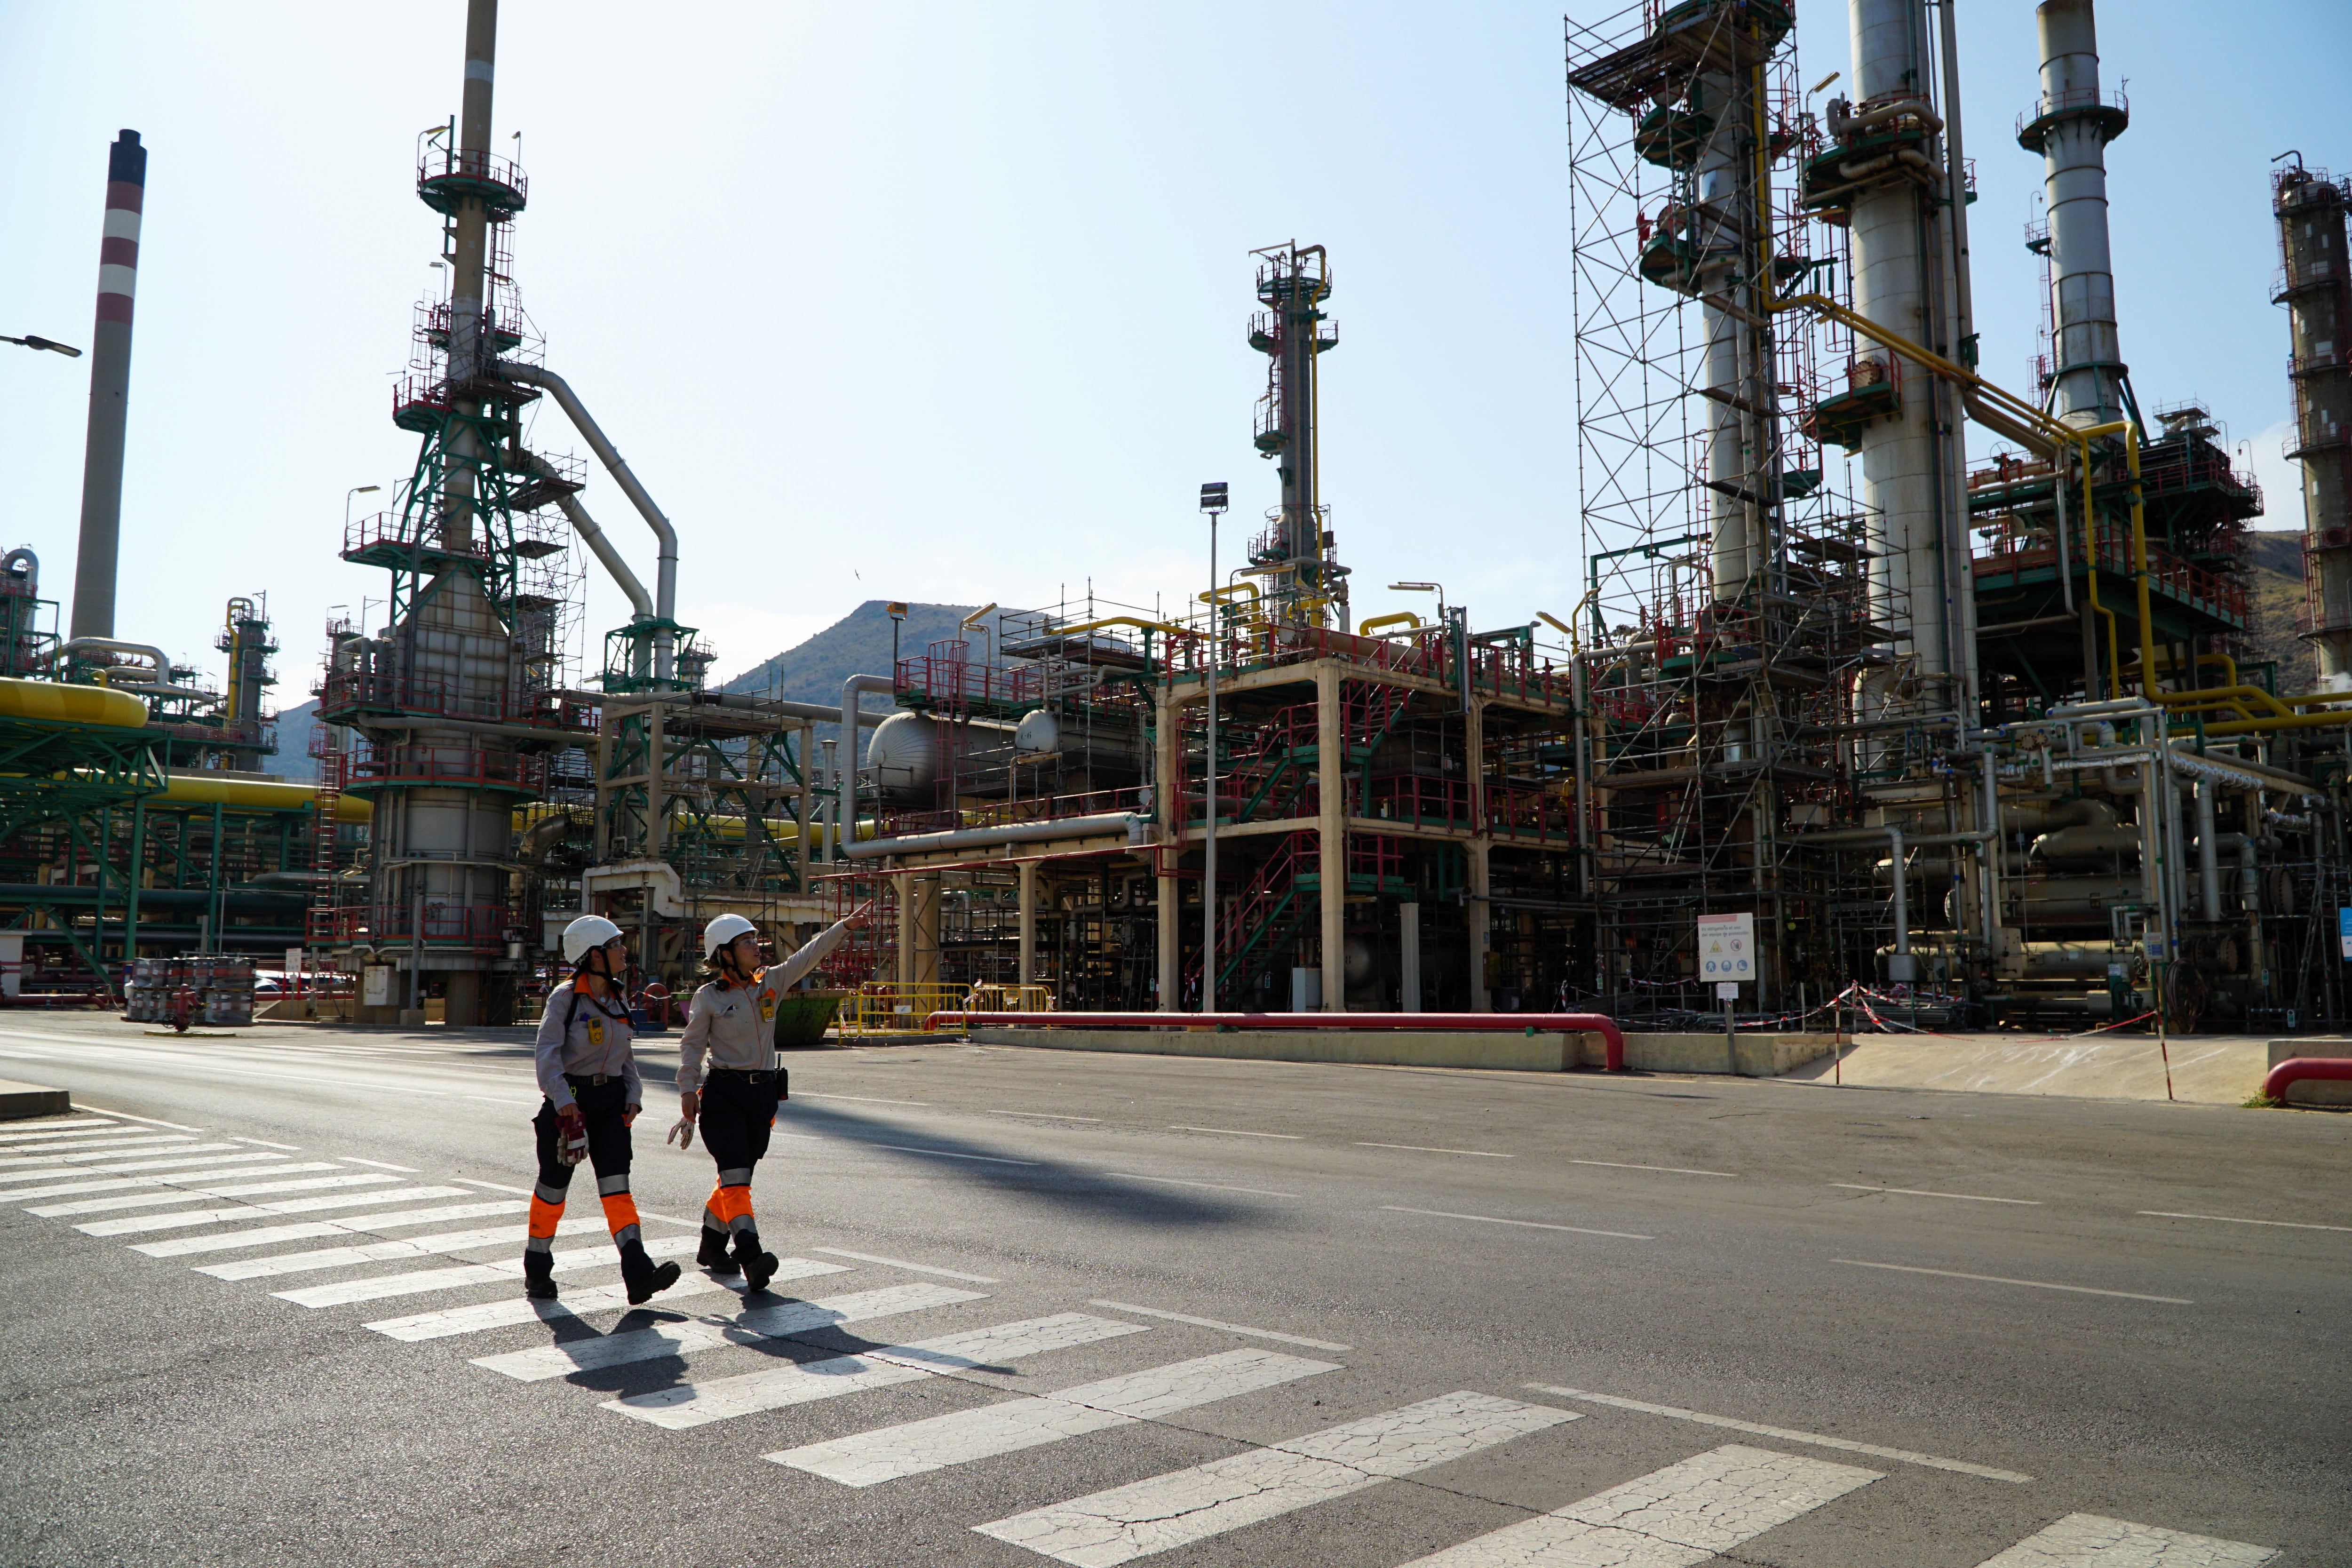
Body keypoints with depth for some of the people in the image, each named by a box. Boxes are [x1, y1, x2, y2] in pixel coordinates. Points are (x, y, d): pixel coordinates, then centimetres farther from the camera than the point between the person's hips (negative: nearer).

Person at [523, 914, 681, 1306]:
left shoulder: (619, 1001, 11)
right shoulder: (565, 998, -9)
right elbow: (548, 1053, -15)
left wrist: (633, 1096, 5)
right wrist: (564, 1103, -25)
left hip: (610, 1099, 5)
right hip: (569, 1099, -5)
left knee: (617, 1186, -5)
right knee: (553, 1186, 6)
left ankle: (639, 1273, -15)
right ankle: (537, 1271, 24)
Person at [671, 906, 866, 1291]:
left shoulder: (771, 982, 6)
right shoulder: (709, 996, -3)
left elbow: (809, 956, 0)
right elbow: (692, 1045, 0)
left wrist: (844, 926, -9)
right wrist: (688, 1090, -8)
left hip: (763, 1091, 5)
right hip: (724, 1093, -5)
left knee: (737, 1176, 14)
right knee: (735, 1177, -14)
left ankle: (712, 1248, 29)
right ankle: (751, 1258, -23)